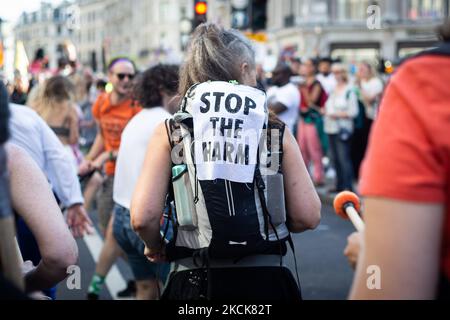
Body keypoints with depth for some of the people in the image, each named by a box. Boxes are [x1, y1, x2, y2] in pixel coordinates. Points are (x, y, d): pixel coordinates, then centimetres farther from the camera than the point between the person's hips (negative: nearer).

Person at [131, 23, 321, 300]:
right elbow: (308, 216, -3)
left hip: (195, 280, 0)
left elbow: (142, 217, -10)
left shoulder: (170, 132, -2)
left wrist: (156, 247, 11)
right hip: (266, 280, 0)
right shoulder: (276, 130, -1)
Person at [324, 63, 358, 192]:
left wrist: (337, 114, -13)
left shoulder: (349, 90, -7)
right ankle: (339, 185, 17)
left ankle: (348, 186, -8)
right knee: (336, 158, 10)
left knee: (344, 158, -10)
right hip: (331, 128, 7)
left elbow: (353, 111, -11)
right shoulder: (332, 89, 14)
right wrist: (325, 111, 6)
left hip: (342, 129, -7)